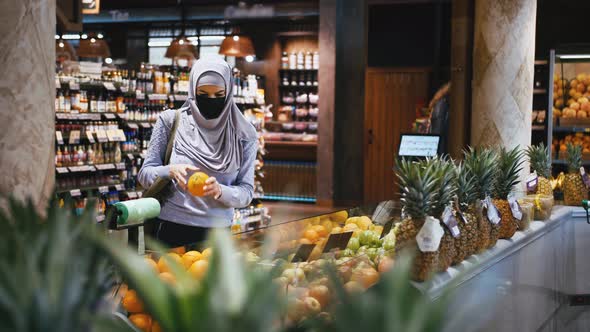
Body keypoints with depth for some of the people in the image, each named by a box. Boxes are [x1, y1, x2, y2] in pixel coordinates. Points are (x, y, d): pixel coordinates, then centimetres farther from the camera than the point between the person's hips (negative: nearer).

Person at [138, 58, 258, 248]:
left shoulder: (243, 134, 0)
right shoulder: (171, 121, -2)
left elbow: (246, 192, -2)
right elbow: (144, 174, 0)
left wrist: (220, 191, -23)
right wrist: (170, 171, -21)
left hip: (217, 233, 1)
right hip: (171, 231, -1)